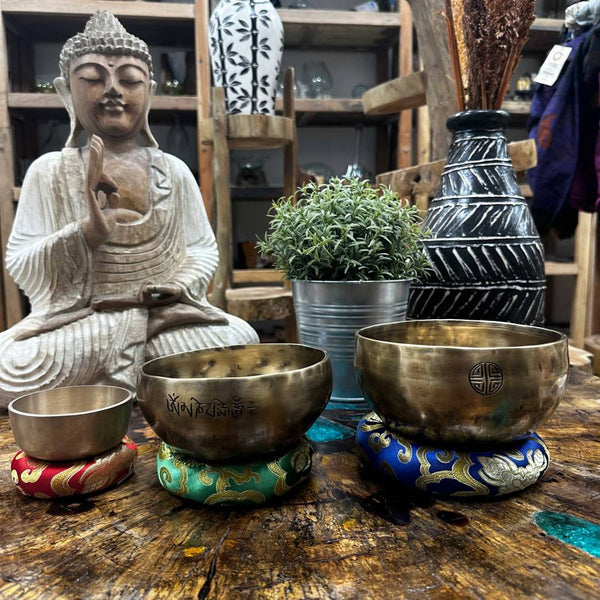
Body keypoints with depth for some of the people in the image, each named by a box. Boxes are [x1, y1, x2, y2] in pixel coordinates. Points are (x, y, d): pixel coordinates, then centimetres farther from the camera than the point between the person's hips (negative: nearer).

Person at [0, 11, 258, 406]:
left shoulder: (174, 171, 6)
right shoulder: (50, 172, 3)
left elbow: (204, 248, 10)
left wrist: (184, 283, -12)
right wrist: (87, 234, -20)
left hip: (169, 316, 2)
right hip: (79, 319, -1)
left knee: (241, 342, -21)